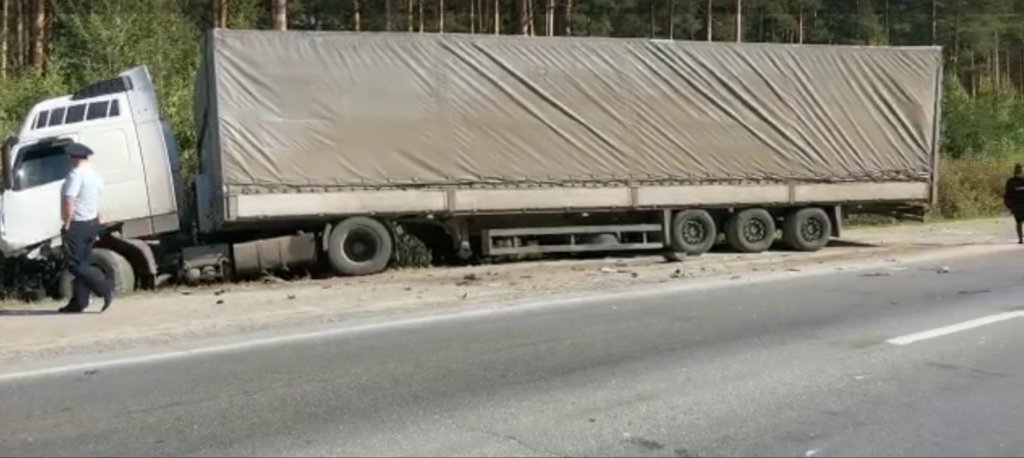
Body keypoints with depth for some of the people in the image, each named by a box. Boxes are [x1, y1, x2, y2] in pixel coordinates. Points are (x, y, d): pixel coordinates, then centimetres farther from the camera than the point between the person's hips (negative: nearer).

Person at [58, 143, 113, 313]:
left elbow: (69, 202, -24)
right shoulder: (95, 175, 13)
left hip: (76, 225, -9)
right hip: (91, 223, 9)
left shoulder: (76, 174, -16)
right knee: (83, 264, 11)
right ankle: (78, 302, 14)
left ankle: (105, 289, -15)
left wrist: (67, 224, -16)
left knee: (75, 265, -6)